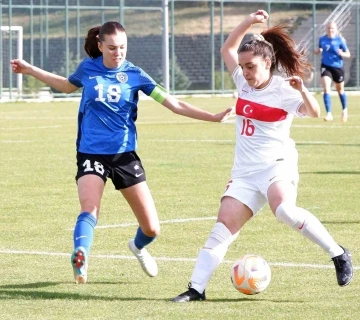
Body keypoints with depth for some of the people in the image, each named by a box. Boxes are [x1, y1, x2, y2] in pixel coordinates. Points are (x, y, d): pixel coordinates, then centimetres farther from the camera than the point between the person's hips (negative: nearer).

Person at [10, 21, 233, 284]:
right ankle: (80, 259, -48)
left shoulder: (134, 74, -3)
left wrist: (212, 117, -11)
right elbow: (68, 86, 24)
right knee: (89, 208, -30)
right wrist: (30, 70, 25)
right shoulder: (88, 68, 0)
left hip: (125, 154, 1)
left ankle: (138, 247, 37)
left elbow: (174, 104, -4)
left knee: (152, 228, 3)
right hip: (91, 152, -1)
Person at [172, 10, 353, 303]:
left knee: (284, 210, -34)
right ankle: (197, 288, -4)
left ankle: (339, 255, -22)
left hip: (277, 165, -6)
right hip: (245, 172, 6)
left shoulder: (283, 89, -9)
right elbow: (227, 50, 21)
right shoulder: (245, 82, 10)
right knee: (223, 227, -4)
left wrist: (303, 92, -40)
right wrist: (249, 22, 9)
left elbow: (313, 113, -21)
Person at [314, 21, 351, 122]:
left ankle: (345, 110, 41)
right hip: (326, 66, 1)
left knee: (340, 90, 16)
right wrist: (317, 51, -7)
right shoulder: (322, 39, 0)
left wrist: (341, 53, -25)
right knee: (326, 89, -17)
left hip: (338, 67, -1)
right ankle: (329, 114, -18)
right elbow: (318, 50, 17)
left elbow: (348, 54, -4)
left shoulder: (340, 40, -8)